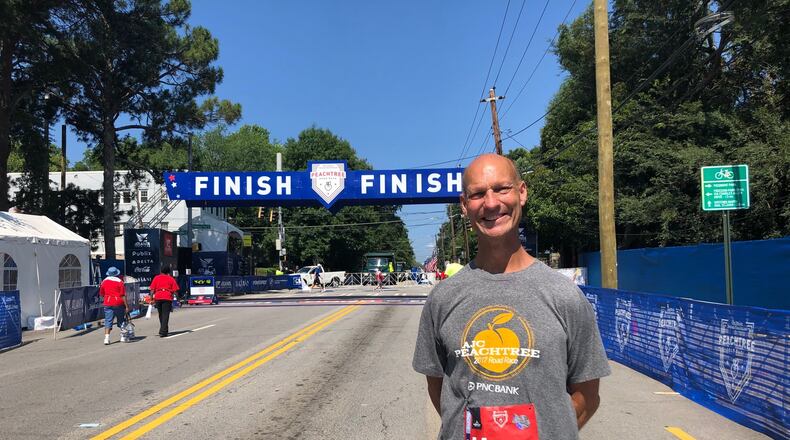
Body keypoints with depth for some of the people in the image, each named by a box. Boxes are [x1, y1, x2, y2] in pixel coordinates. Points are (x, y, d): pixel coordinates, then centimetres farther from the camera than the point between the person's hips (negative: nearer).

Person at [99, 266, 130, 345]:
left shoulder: (104, 281, 7)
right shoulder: (119, 281, -6)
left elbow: (101, 294, 15)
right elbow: (123, 295, -9)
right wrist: (126, 306, -8)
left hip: (107, 304, 3)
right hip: (118, 303, -3)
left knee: (108, 321, 2)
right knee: (121, 320, 11)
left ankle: (106, 337, -10)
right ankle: (123, 337, 16)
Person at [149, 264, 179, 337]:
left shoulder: (156, 278, 10)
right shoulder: (171, 279, 6)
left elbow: (152, 289, 4)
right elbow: (174, 291, -1)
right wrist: (173, 297, 6)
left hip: (157, 298, 2)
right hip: (167, 298, -2)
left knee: (161, 315, 16)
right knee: (165, 315, -3)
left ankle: (164, 330, 27)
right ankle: (163, 332, -11)